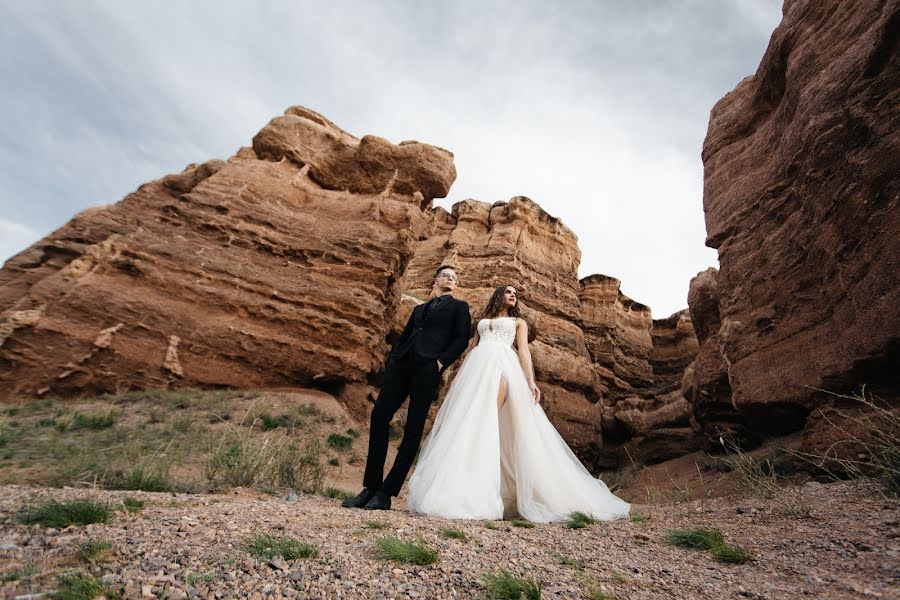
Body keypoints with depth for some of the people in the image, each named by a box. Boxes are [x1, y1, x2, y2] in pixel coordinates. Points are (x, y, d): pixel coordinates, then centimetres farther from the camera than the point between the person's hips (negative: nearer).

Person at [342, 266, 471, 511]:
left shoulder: (459, 307, 16)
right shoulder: (419, 309, 29)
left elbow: (462, 339, 3)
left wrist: (441, 362, -10)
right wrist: (391, 360, 7)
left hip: (427, 369, -4)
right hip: (401, 365, 5)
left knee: (413, 429, -6)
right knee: (379, 417, -6)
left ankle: (386, 493, -1)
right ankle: (370, 488, 3)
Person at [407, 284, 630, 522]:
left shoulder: (518, 322, 25)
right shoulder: (482, 322, 33)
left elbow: (523, 351, 10)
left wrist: (530, 380, -7)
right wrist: (459, 377, 11)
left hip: (503, 364, -3)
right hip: (477, 365, 3)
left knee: (486, 418, -24)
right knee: (467, 419, -14)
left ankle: (479, 492, -27)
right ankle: (456, 489, -12)